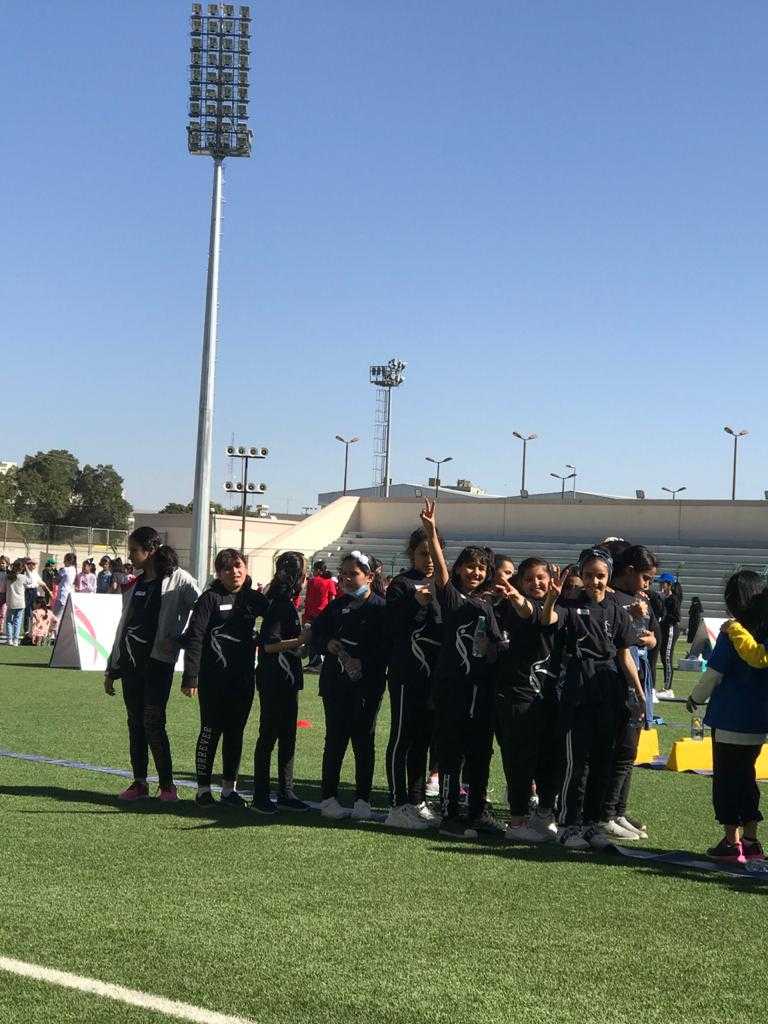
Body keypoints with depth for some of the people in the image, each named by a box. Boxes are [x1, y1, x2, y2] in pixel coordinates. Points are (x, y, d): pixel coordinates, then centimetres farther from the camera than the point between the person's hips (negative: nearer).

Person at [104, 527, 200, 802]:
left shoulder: (178, 579, -5)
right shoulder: (135, 584, 15)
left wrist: (181, 639, -12)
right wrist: (112, 669, 18)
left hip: (158, 659, -6)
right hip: (130, 660, 6)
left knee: (153, 722, -10)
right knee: (135, 722, 8)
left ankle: (167, 785, -3)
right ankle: (139, 783, 14)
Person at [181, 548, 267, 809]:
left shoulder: (254, 599, 8)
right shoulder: (210, 598, -6)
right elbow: (194, 637, -11)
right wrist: (190, 676, -17)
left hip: (243, 677, 4)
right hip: (213, 677, -4)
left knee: (235, 732, 9)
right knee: (211, 731, 0)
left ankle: (229, 787, 19)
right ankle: (203, 788, 10)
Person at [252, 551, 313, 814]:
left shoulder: (285, 602, 14)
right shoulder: (281, 604, -16)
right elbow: (269, 644, -22)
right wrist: (299, 640, -25)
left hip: (287, 679, 10)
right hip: (274, 680, -10)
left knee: (287, 736, 12)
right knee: (269, 736, -3)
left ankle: (285, 793, 19)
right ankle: (260, 795, 4)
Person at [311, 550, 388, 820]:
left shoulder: (381, 608, -5)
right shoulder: (336, 606, 11)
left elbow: (386, 648, -11)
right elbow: (316, 632, 12)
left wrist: (362, 662, -21)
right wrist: (328, 644, -8)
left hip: (368, 684, -3)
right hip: (336, 684, 3)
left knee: (364, 740, 3)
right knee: (335, 739, 5)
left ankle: (363, 800, 11)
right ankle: (328, 797, 11)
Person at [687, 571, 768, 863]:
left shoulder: (732, 633, -14)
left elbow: (714, 673, -9)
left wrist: (696, 698, 6)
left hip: (729, 718, -5)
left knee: (726, 778, 4)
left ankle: (732, 842, 5)